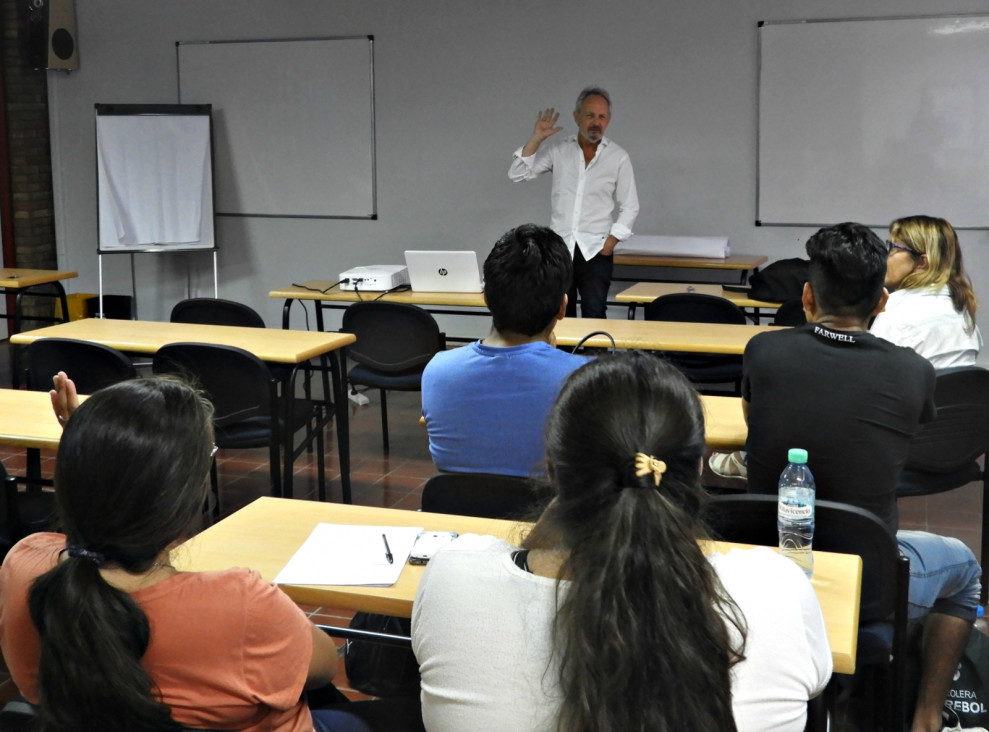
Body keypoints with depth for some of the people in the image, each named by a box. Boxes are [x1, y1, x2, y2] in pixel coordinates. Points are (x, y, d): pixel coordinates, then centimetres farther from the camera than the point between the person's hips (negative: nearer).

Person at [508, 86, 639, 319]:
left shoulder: (618, 157, 0)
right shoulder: (559, 151, 4)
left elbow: (629, 207, 3)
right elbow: (517, 175, 0)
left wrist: (610, 242, -6)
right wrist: (536, 139, -8)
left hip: (595, 250, -2)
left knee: (594, 316, -12)